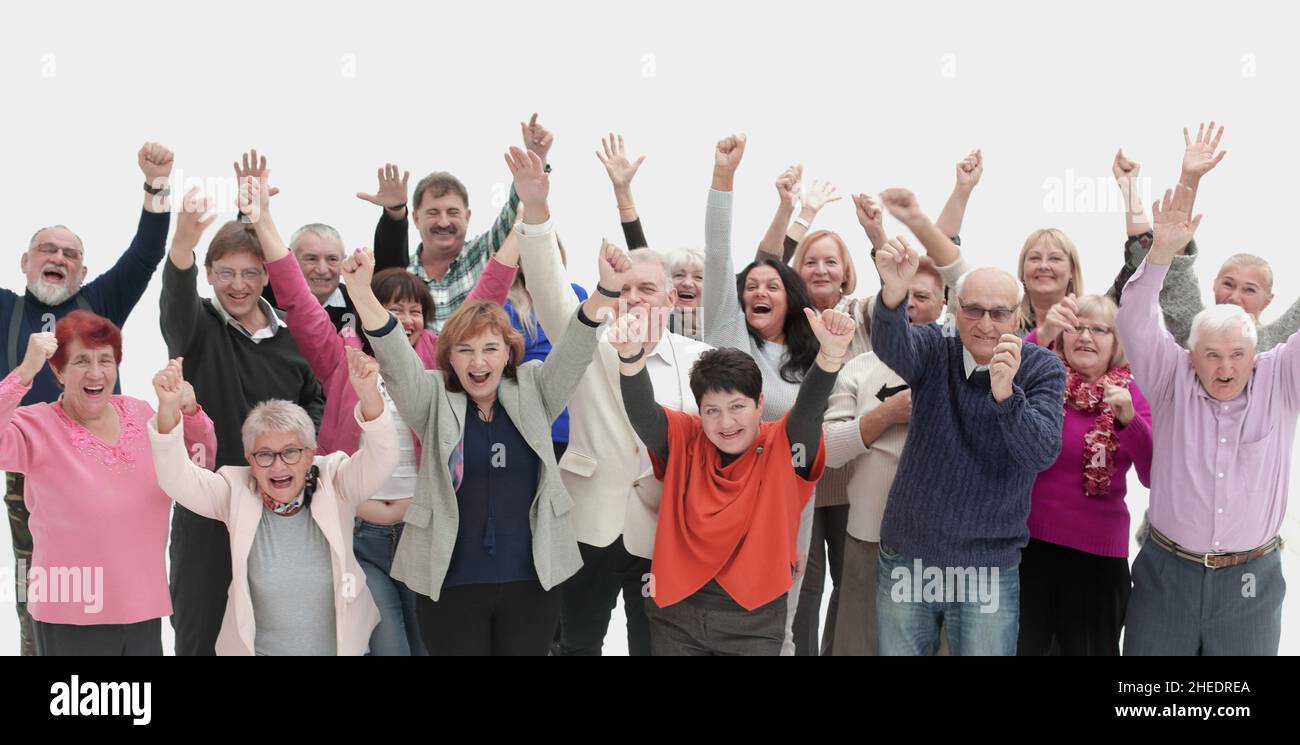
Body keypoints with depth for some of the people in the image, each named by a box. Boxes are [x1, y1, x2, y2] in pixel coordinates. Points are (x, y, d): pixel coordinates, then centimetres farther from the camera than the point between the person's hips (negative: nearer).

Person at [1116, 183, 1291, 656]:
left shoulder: (1280, 382, -2)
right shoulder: (1172, 380, -3)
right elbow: (1134, 322, -15)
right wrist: (1162, 251, -29)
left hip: (1251, 581, 0)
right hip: (1166, 575, 0)